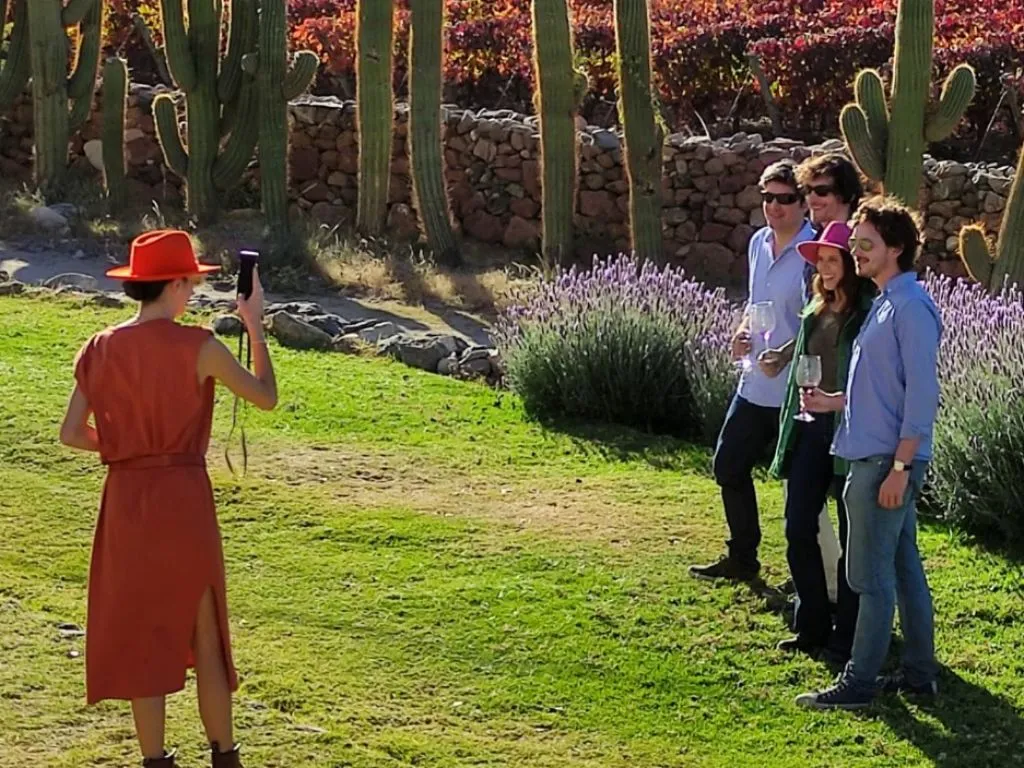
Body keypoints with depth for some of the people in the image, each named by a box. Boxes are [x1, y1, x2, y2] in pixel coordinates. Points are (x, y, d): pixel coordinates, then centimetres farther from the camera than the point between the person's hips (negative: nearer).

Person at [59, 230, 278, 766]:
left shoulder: (100, 349, 0)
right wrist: (255, 325, 8)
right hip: (184, 499, -3)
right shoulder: (197, 347, -11)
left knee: (139, 633, 10)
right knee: (204, 634, 10)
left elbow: (71, 434, 1)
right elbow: (266, 398, -1)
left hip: (125, 501, 3)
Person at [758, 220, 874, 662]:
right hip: (810, 428, 8)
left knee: (852, 537, 3)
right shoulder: (817, 310, 12)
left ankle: (847, 637, 12)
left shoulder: (868, 312, -12)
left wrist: (835, 400, -24)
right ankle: (812, 628, 22)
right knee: (798, 529, 9)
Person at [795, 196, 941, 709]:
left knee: (871, 576, -3)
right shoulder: (885, 302, 15)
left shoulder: (910, 307, -16)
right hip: (873, 456, 10)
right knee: (903, 569, 14)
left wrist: (899, 467, -21)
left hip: (889, 461, -10)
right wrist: (836, 402, 13)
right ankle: (920, 672, 22)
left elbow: (921, 394, -20)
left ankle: (859, 682, 4)